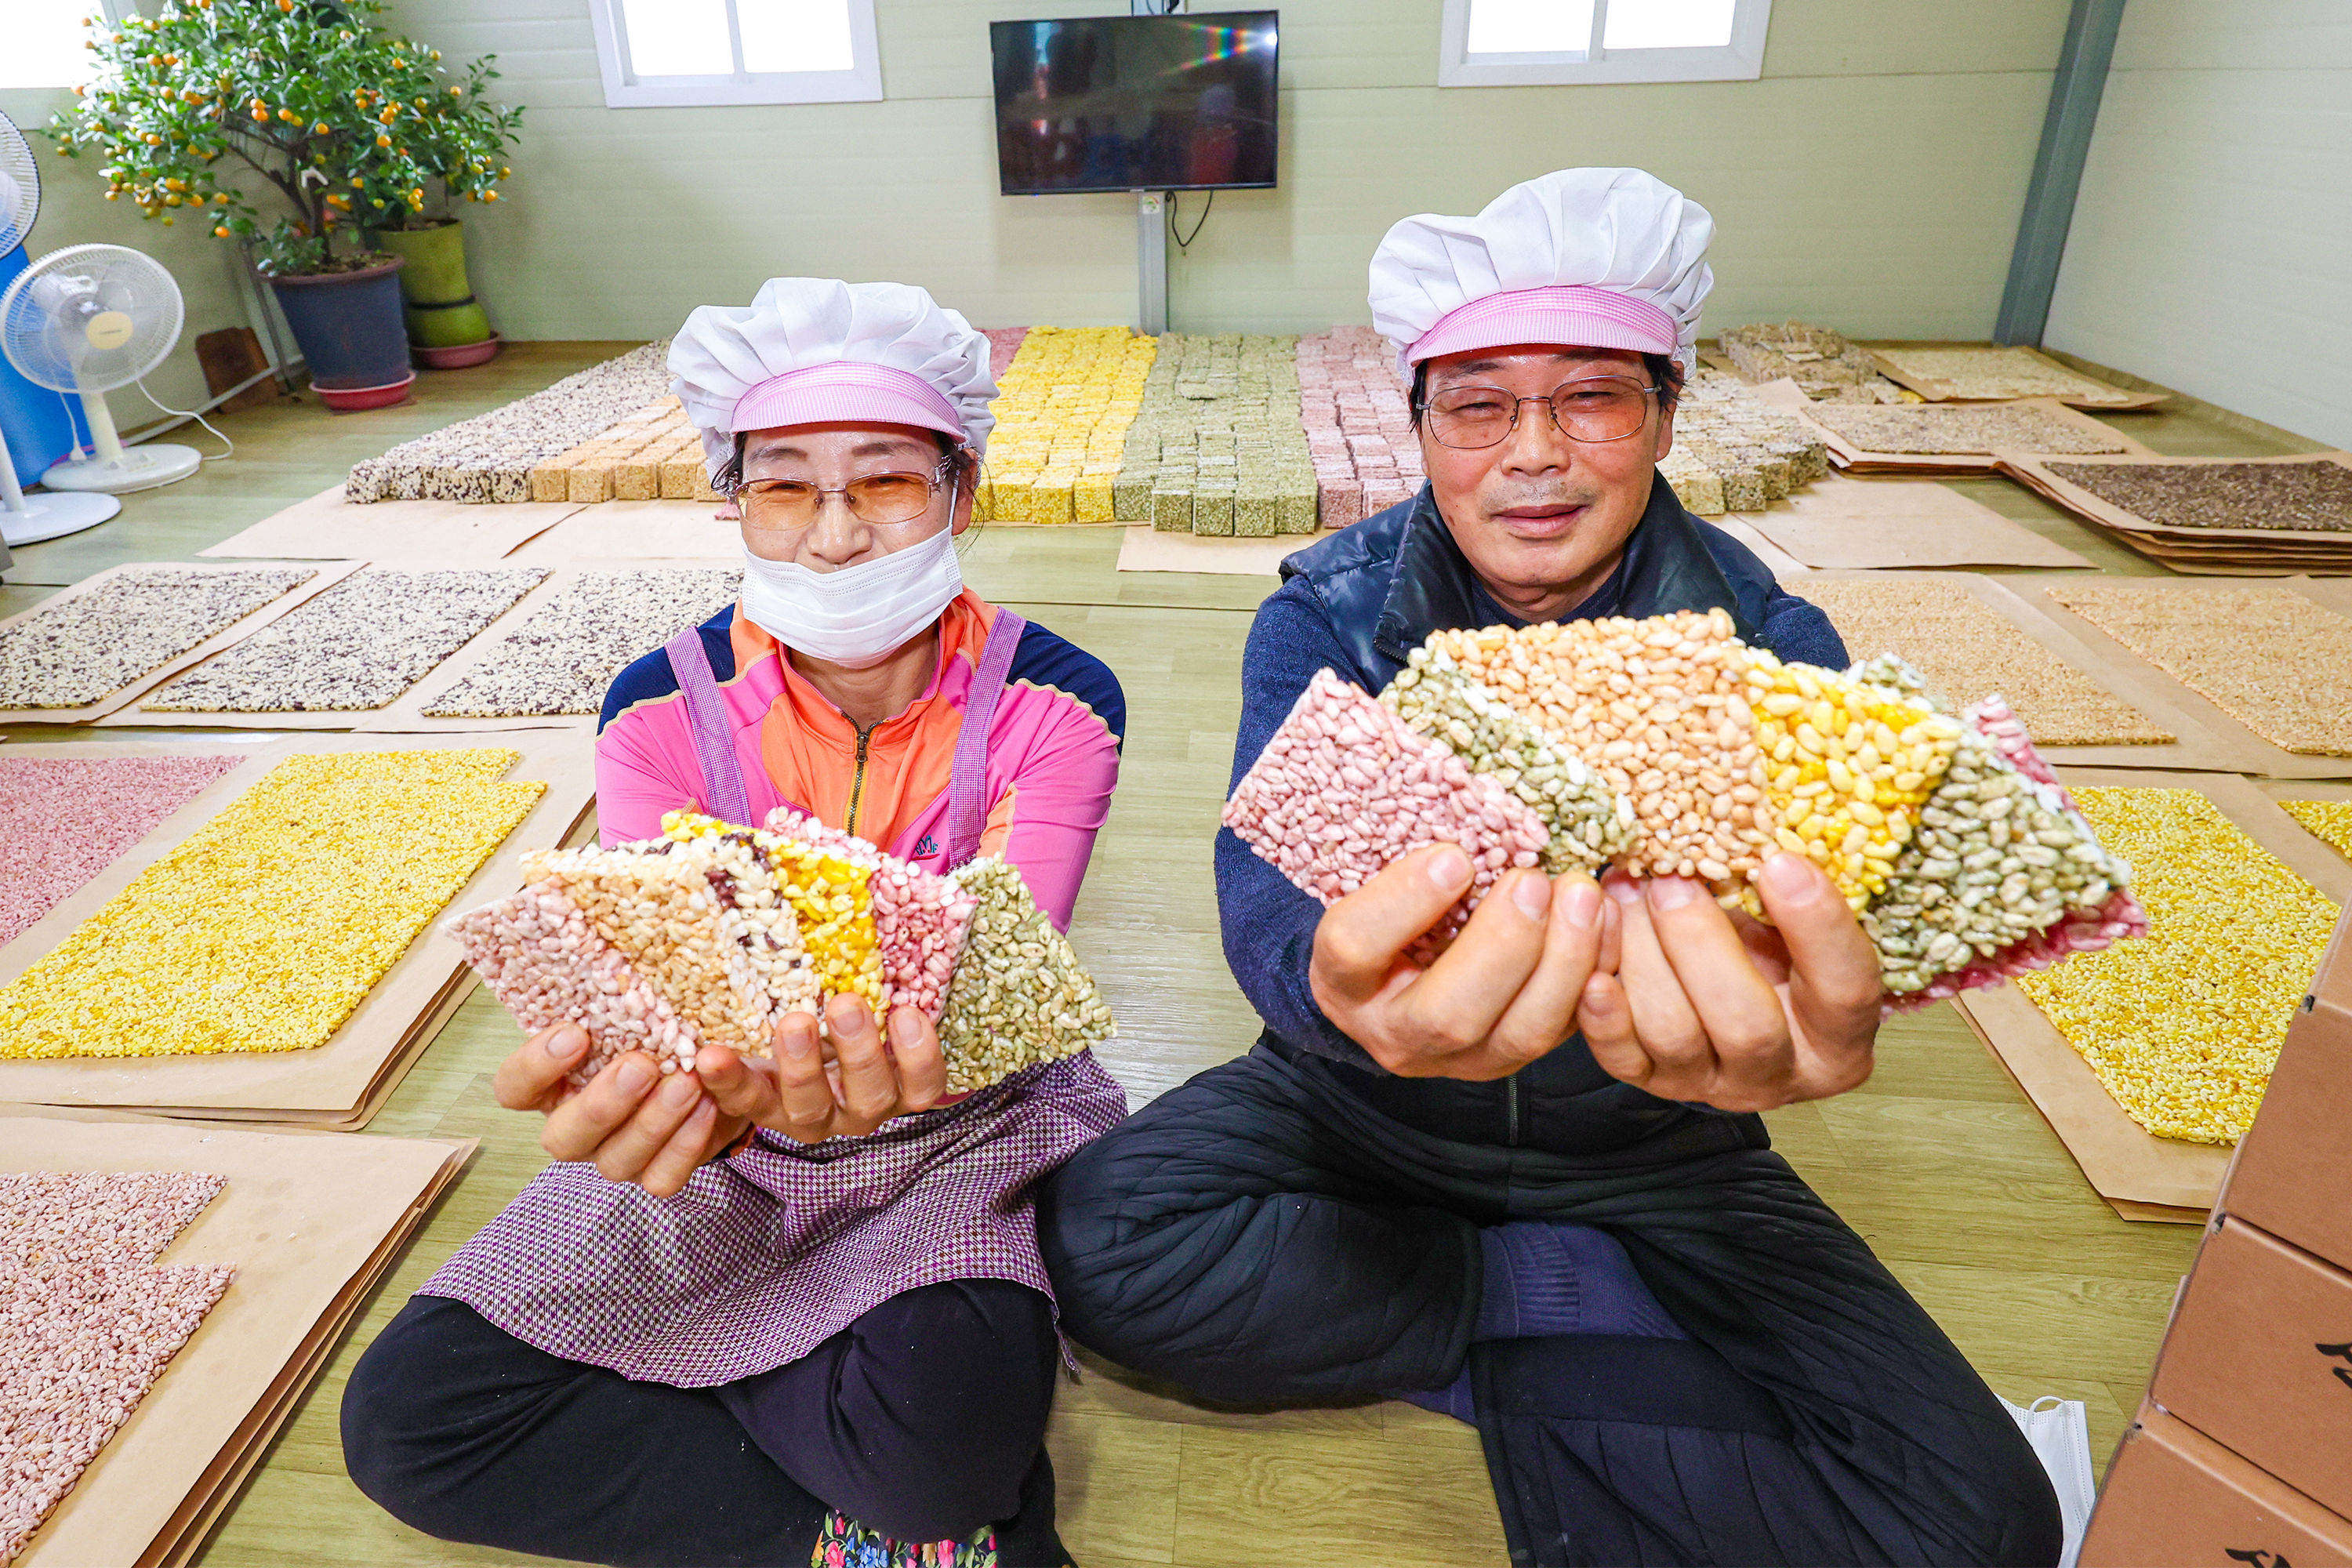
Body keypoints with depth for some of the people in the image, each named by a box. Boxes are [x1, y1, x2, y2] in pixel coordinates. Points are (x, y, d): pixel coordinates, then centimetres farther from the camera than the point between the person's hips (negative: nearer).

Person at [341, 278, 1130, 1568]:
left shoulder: (1053, 702, -12)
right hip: (723, 1124, 4)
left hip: (964, 1116, -3)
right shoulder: (664, 711, -7)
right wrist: (633, 1080, -43)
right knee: (404, 1415, -10)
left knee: (943, 1416, -33)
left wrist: (896, 1050, -47)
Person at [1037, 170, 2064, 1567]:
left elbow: (1814, 920, -25)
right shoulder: (1326, 625, -11)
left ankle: (1521, 1364, 1)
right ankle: (1566, 1299, -7)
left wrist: (1790, 1030, -52)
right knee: (1097, 1237, -24)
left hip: (1655, 1159, 0)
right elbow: (1266, 888, -27)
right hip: (1362, 1113, 1)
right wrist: (1341, 985, -53)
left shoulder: (1769, 647, -9)